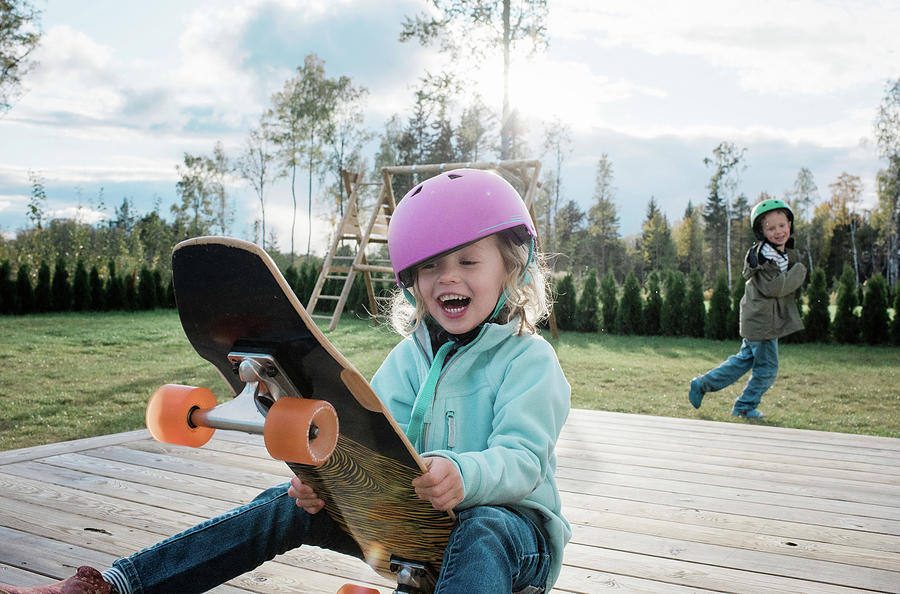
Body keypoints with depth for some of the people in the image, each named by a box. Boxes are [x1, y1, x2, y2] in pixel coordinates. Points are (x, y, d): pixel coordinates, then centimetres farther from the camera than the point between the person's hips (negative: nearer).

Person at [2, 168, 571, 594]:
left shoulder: (530, 360, -9)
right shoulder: (410, 355, 8)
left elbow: (523, 459, -21)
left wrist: (463, 476, -44)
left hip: (507, 518, -4)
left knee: (483, 533, -39)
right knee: (292, 504, -10)